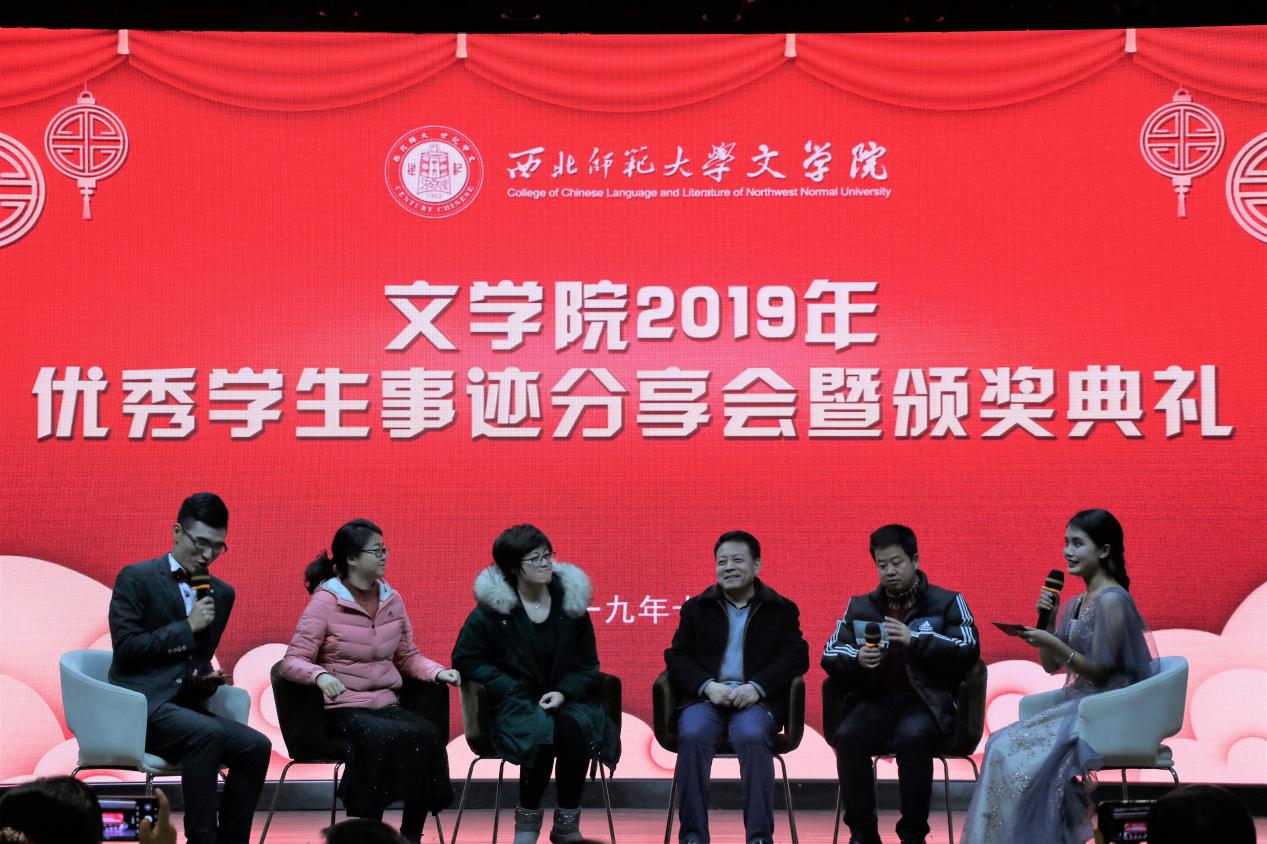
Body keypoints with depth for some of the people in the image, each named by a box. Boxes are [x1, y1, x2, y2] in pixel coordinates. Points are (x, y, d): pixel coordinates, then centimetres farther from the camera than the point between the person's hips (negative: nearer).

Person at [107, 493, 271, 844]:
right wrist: (188, 627, -11)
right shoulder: (135, 578, -2)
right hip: (140, 703, -6)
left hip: (184, 707, 6)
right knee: (207, 734, -34)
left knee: (256, 746, -19)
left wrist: (207, 680, 2)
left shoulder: (222, 593, 16)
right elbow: (125, 647, -10)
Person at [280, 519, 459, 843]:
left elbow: (409, 657, 18)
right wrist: (320, 675, -30)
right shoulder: (325, 602, -5)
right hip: (343, 708, -5)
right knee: (378, 738, -36)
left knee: (426, 735, -26)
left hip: (387, 704, 5)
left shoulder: (392, 600, 11)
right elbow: (293, 661, -8)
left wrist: (438, 672, -2)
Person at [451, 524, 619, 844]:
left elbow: (587, 664, 10)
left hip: (567, 699, 2)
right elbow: (465, 659, -1)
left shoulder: (571, 600, 5)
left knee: (575, 727, -33)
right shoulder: (492, 607, -3)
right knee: (542, 731, -36)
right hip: (518, 703, -2)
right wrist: (513, 690, -10)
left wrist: (564, 692, -10)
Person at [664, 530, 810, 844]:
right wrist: (708, 686, -10)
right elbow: (677, 657, 11)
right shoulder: (695, 608, 18)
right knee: (692, 736, -32)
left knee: (752, 736, -36)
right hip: (705, 696, 1)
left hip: (755, 698, -1)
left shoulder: (782, 609, 14)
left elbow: (796, 658, 3)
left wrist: (756, 687, -14)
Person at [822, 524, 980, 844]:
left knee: (913, 736, -37)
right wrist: (857, 659, -10)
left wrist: (915, 640, -16)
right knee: (848, 736, -30)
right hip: (874, 699, 3)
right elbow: (829, 655, 14)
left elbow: (968, 651, -4)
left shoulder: (948, 602, 9)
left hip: (926, 699, -3)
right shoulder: (860, 606, 18)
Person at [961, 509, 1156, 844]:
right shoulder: (1075, 604, 14)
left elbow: (1100, 672, -15)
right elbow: (1051, 665, 15)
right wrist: (1047, 620, 2)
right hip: (1076, 707, 9)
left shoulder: (1111, 600, -13)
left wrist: (1052, 642, -19)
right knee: (1000, 745, -8)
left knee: (1011, 751, -17)